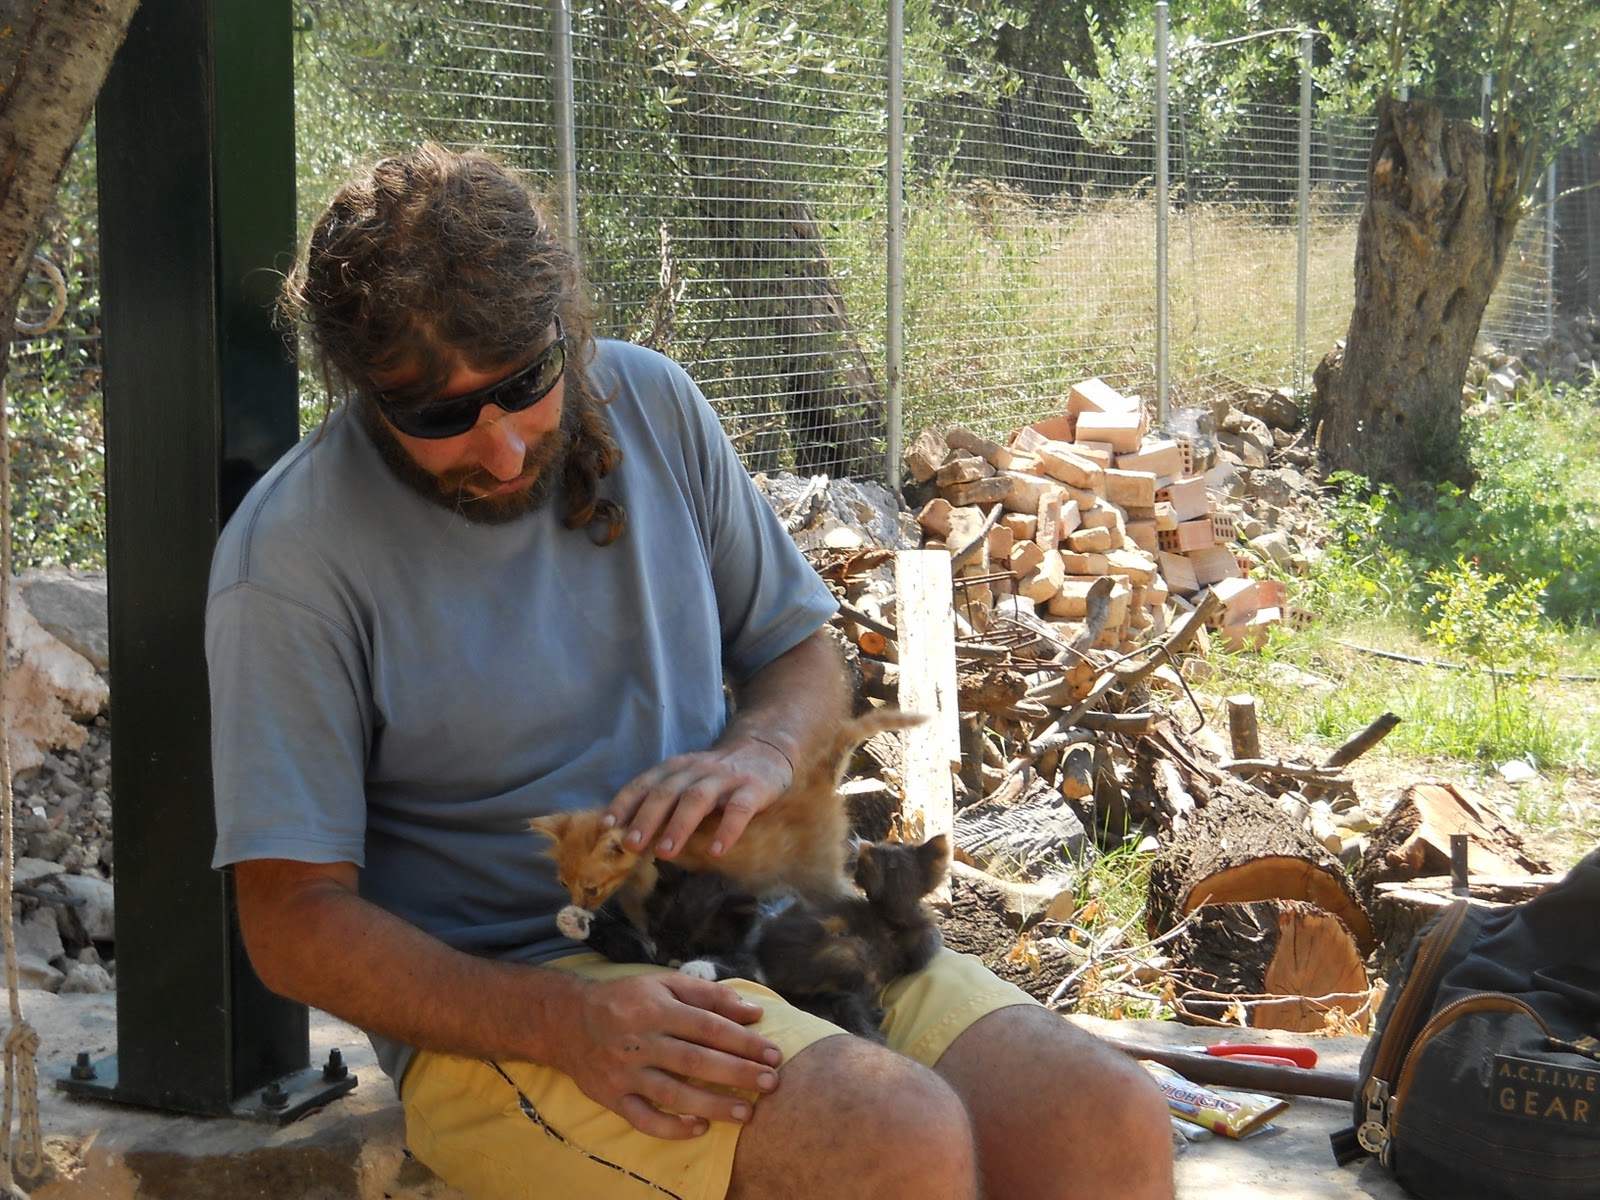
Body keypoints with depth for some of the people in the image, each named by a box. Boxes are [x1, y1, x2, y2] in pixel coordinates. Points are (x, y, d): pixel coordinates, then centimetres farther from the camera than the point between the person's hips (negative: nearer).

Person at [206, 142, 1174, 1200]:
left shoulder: (650, 403, 6)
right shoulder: (295, 556, -11)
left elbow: (802, 649, 18)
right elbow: (293, 919, -11)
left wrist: (761, 751, -8)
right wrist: (564, 1023, -25)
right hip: (501, 997, -5)